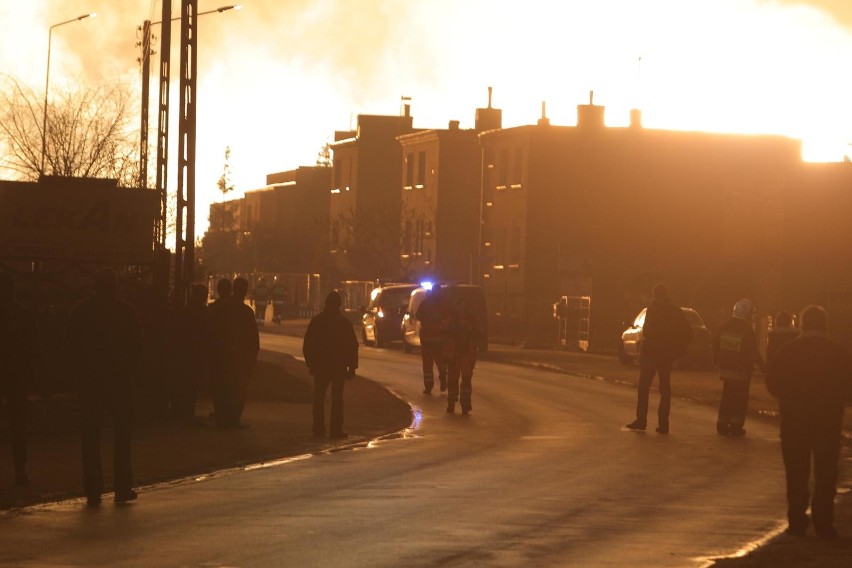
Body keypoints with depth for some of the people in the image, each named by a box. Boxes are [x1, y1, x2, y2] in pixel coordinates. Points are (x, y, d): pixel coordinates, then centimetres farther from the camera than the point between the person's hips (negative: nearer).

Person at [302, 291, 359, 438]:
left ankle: (318, 429, 3)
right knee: (337, 398, 2)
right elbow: (353, 346, -4)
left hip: (320, 365, 1)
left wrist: (310, 363, 9)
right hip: (339, 365, -1)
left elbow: (307, 344, 1)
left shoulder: (316, 321, 0)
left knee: (319, 398, 8)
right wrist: (352, 366, 1)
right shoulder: (344, 322, -4)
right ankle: (336, 430, -3)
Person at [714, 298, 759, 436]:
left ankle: (722, 425, 13)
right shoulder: (748, 331, -15)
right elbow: (752, 353, -12)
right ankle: (736, 426, 1)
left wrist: (720, 363, 16)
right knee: (740, 399, 3)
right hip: (742, 372, -5)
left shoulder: (724, 327, 2)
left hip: (726, 368, 5)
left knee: (727, 397, 14)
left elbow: (716, 347, 8)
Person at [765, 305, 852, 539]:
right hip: (829, 421, 0)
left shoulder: (788, 351, -5)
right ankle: (823, 522, 1)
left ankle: (796, 521, 5)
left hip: (794, 420, 0)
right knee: (825, 475, 6)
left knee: (796, 473, 8)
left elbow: (773, 382, -1)